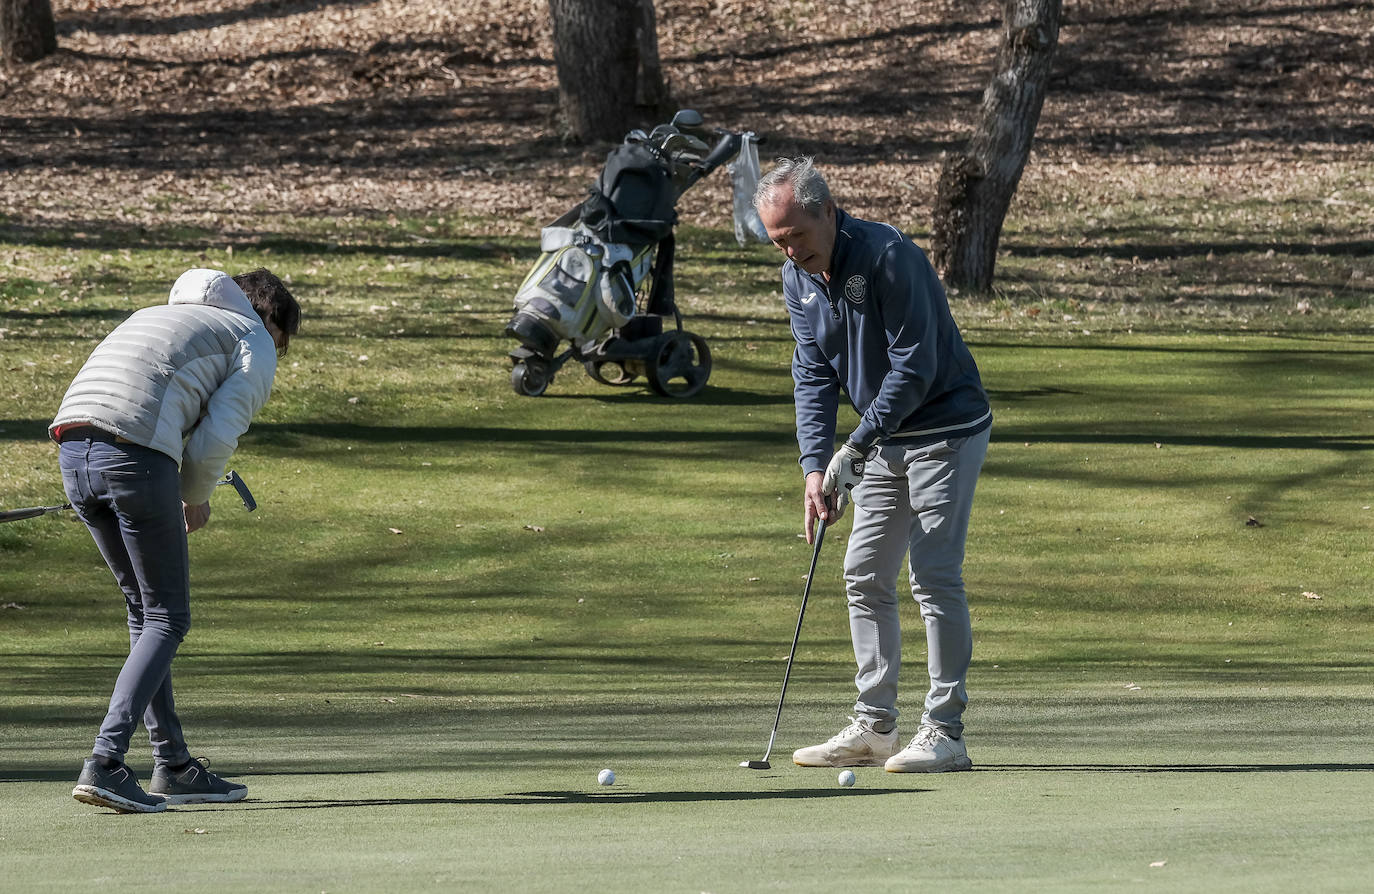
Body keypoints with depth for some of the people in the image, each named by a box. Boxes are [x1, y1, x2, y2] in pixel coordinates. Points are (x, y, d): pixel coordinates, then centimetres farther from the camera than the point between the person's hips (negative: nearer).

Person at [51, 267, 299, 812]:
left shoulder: (155, 316, 36)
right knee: (167, 619, 2)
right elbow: (215, 439, 0)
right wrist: (195, 500, 17)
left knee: (145, 609, 19)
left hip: (72, 447, 7)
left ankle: (173, 766, 21)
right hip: (135, 454, -7)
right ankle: (105, 763, -12)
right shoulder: (257, 346, 14)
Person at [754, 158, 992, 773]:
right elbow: (813, 375, 4)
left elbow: (915, 367, -24)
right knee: (865, 574, 6)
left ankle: (944, 732, -9)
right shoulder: (798, 278, 1)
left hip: (946, 429, -8)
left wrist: (854, 449, -22)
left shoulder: (888, 256, -23)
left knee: (934, 575, -11)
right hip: (885, 440, 8)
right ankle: (874, 726, 11)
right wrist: (815, 467, -8)